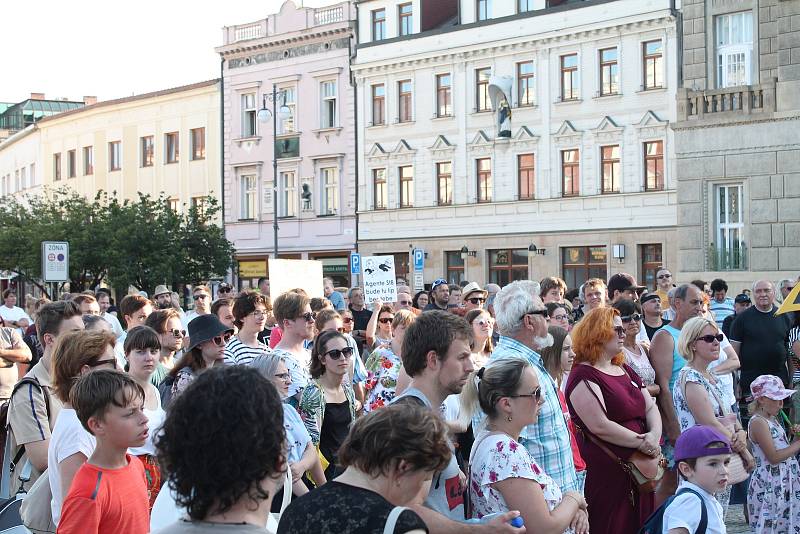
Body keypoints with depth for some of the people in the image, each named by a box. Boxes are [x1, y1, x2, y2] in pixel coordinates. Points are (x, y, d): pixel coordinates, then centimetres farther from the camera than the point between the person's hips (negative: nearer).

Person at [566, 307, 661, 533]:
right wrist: (641, 442, -15)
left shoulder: (625, 370, 17)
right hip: (607, 474, -8)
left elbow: (651, 408, 11)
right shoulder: (583, 375, -11)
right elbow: (600, 426, -20)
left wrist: (654, 435, -9)